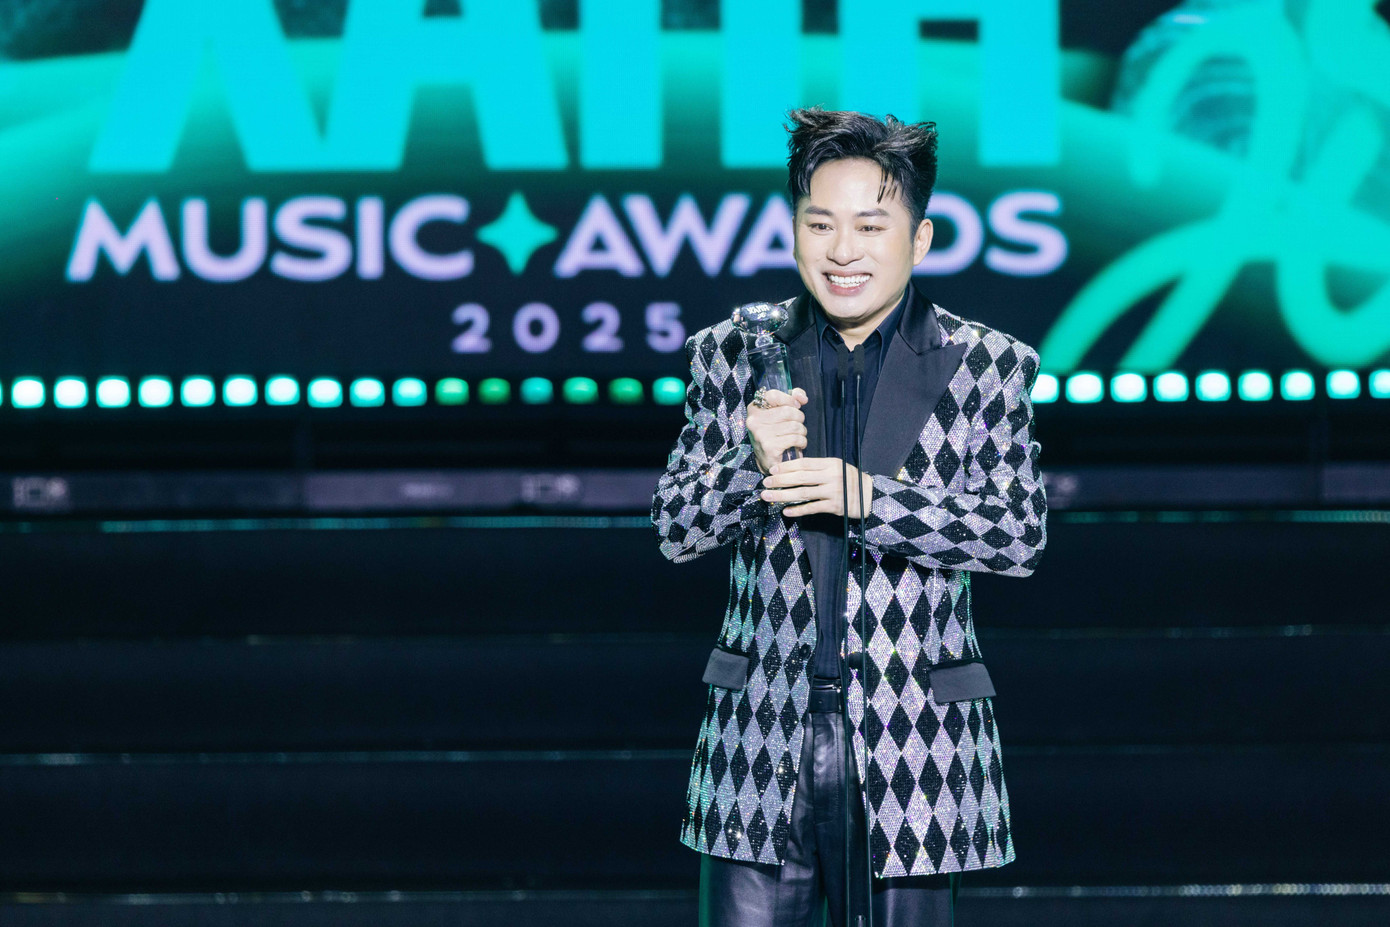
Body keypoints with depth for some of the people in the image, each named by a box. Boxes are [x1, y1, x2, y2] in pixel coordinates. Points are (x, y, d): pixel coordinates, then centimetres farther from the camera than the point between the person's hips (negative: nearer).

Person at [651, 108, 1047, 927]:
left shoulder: (988, 366, 2)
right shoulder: (735, 355, 7)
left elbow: (1022, 535, -6)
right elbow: (675, 528, 5)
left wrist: (867, 497, -18)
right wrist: (755, 464, -16)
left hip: (913, 746, -1)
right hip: (763, 745, 1)